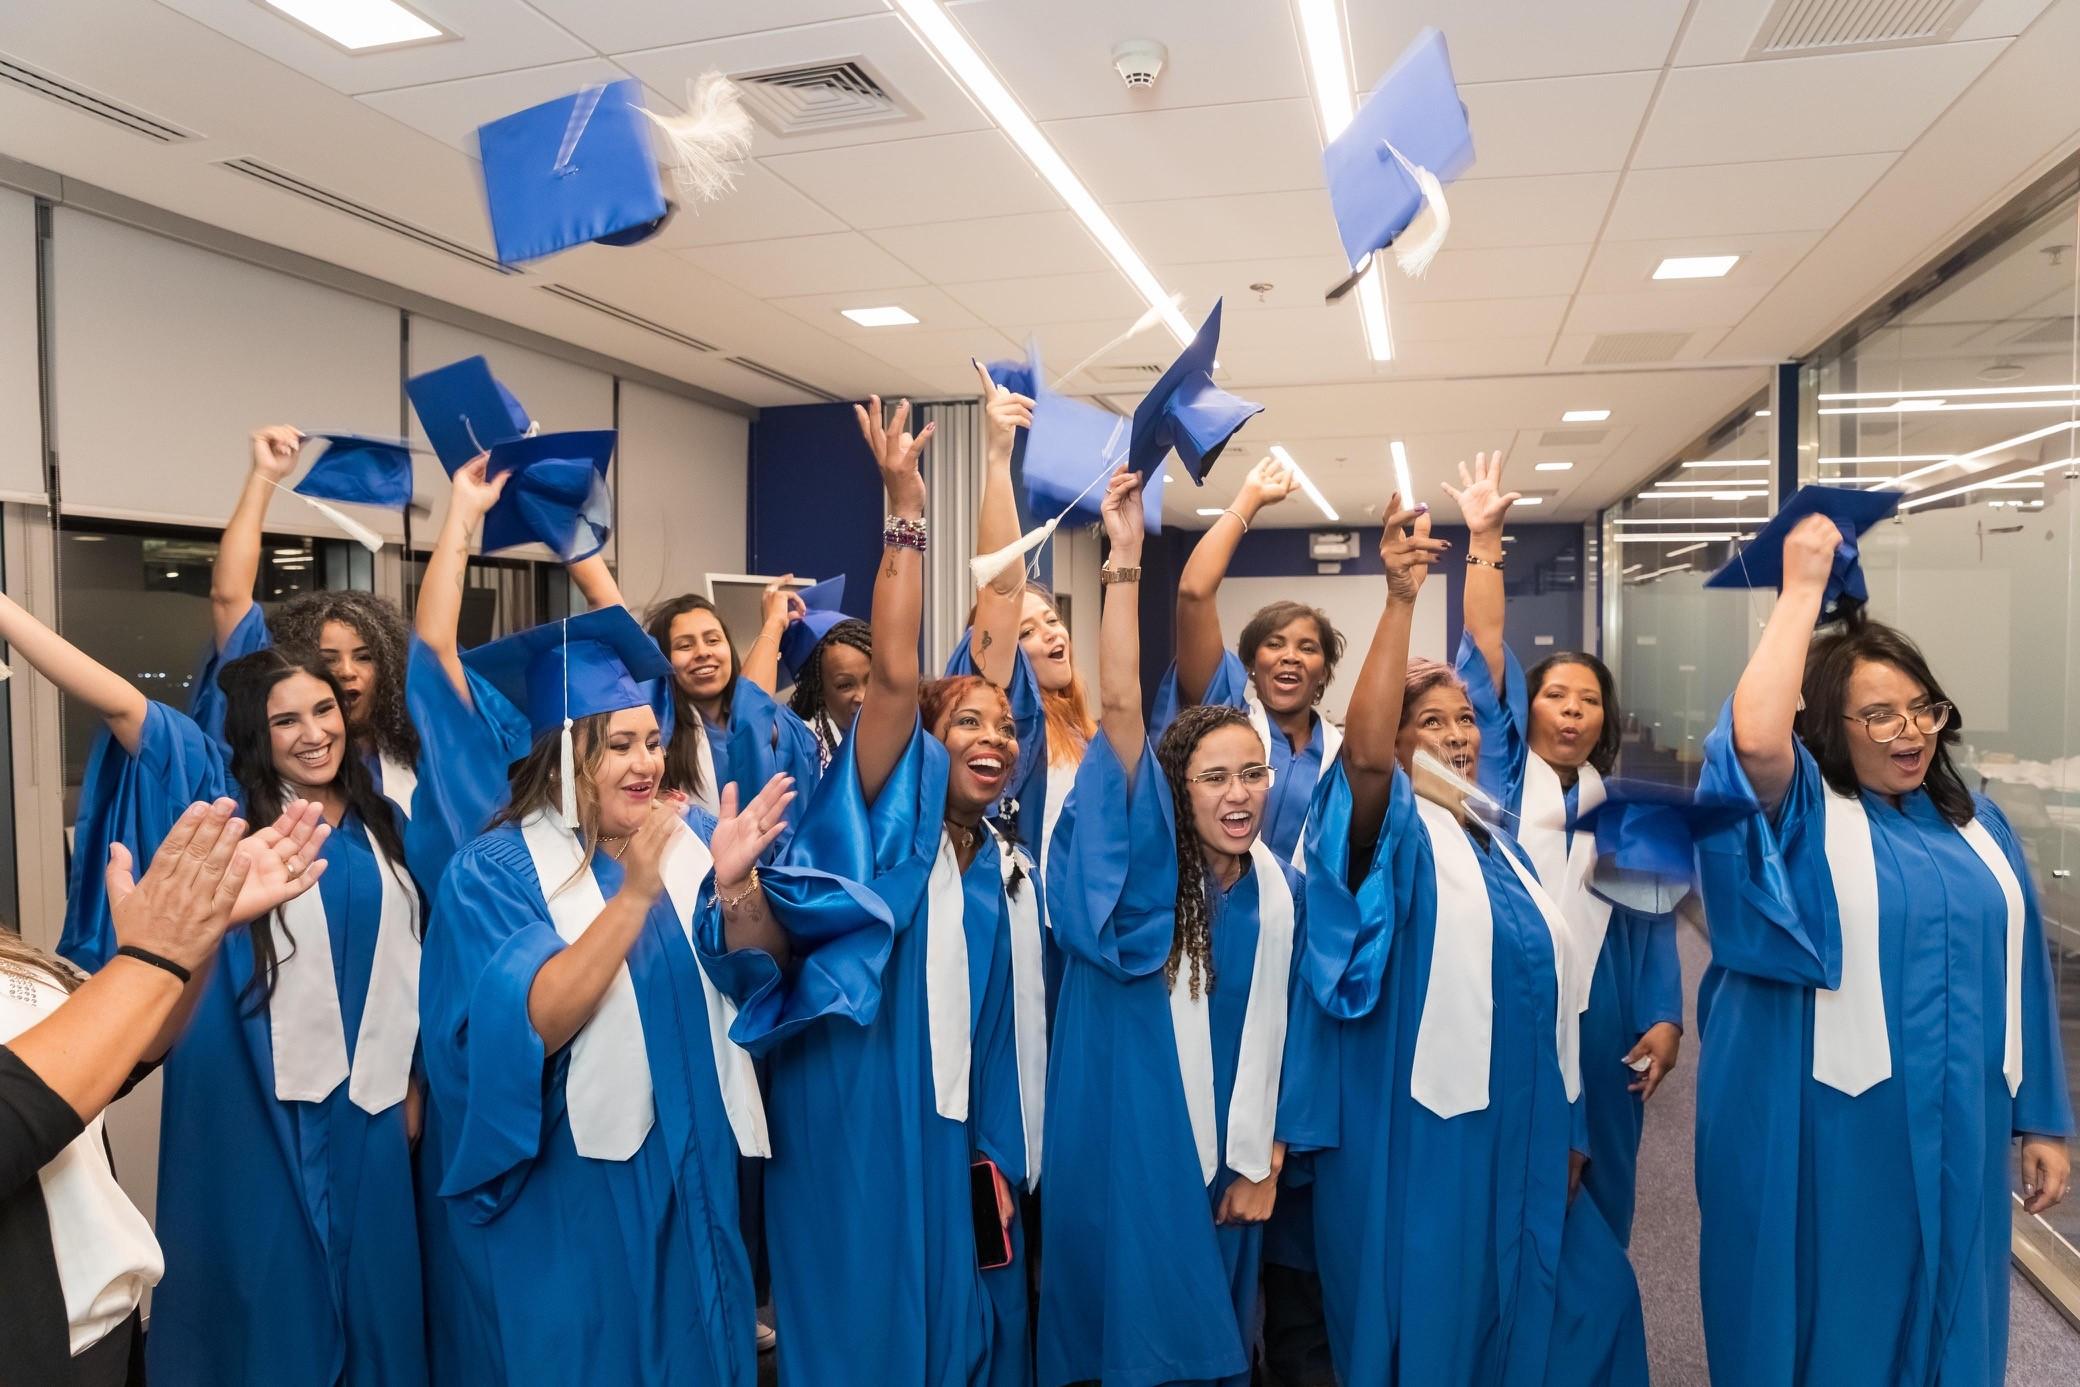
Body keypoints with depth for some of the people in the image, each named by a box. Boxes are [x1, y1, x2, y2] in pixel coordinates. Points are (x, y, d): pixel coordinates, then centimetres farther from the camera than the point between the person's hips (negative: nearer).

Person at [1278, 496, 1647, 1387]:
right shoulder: (1392, 833, -11)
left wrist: (1565, 1130, 16)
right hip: (1415, 1146, -7)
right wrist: (1400, 602, -42)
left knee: (1580, 1308, 19)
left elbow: (1542, 988, 16)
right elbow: (1362, 753, -35)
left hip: (1515, 1142, 8)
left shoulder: (1496, 845, 11)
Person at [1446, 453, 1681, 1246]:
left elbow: (1652, 921, 11)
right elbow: (1484, 650, -7)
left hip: (1599, 1023, 3)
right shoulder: (1500, 774, 1)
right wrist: (1484, 539, -13)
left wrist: (1664, 1019, 0)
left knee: (1595, 1192, 13)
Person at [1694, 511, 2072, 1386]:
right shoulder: (1800, 814, -10)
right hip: (1823, 1133, -5)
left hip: (1955, 1137, 6)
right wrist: (1803, 588, -27)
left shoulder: (1975, 824, 8)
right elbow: (1754, 741, -34)